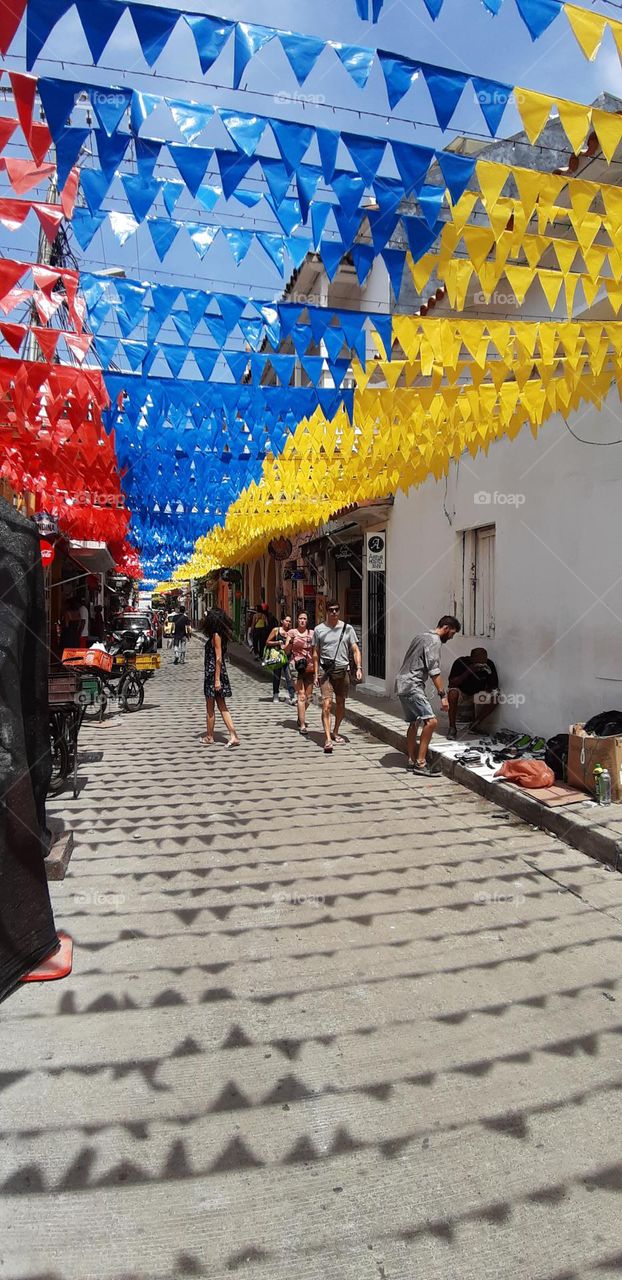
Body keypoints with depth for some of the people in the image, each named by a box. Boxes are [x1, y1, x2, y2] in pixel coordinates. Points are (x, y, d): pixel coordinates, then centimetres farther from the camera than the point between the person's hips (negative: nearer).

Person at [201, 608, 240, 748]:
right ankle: (233, 736, 4)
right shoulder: (217, 635, 12)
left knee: (210, 708, 4)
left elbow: (218, 658, -19)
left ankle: (209, 737, 16)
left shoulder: (216, 636, -15)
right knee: (222, 706, 9)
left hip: (214, 673, -9)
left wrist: (217, 679, -21)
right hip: (213, 673, 9)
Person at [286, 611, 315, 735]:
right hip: (297, 666, -4)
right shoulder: (292, 632, 2)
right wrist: (290, 642, -18)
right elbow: (287, 651, -1)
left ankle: (300, 718, 34)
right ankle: (302, 725, -7)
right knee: (301, 696, -10)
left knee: (308, 697, 10)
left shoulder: (312, 633, 10)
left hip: (309, 667, 4)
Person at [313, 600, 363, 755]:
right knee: (326, 704, -13)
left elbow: (355, 650, 2)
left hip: (343, 671, 2)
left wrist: (359, 668, -11)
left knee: (340, 704, 12)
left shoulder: (347, 628, 3)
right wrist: (316, 674, 2)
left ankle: (335, 732, 31)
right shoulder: (319, 630, 2)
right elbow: (316, 653, 6)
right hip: (325, 671, -2)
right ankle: (328, 739, -14)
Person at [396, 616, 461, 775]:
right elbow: (434, 671, -17)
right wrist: (443, 695, -17)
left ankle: (412, 760, 21)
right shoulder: (434, 641, -10)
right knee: (431, 721, -17)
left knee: (414, 723, 16)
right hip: (412, 686, -11)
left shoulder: (422, 637, 21)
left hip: (402, 684, 11)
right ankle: (420, 762, -18)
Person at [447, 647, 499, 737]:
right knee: (453, 693, -36)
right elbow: (452, 683, -27)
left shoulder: (489, 665, -15)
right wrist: (468, 672, -37)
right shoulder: (461, 662, -23)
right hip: (461, 692, -3)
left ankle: (475, 723, -5)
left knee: (494, 698, -23)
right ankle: (452, 728, -24)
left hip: (477, 693, 3)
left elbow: (494, 686, -8)